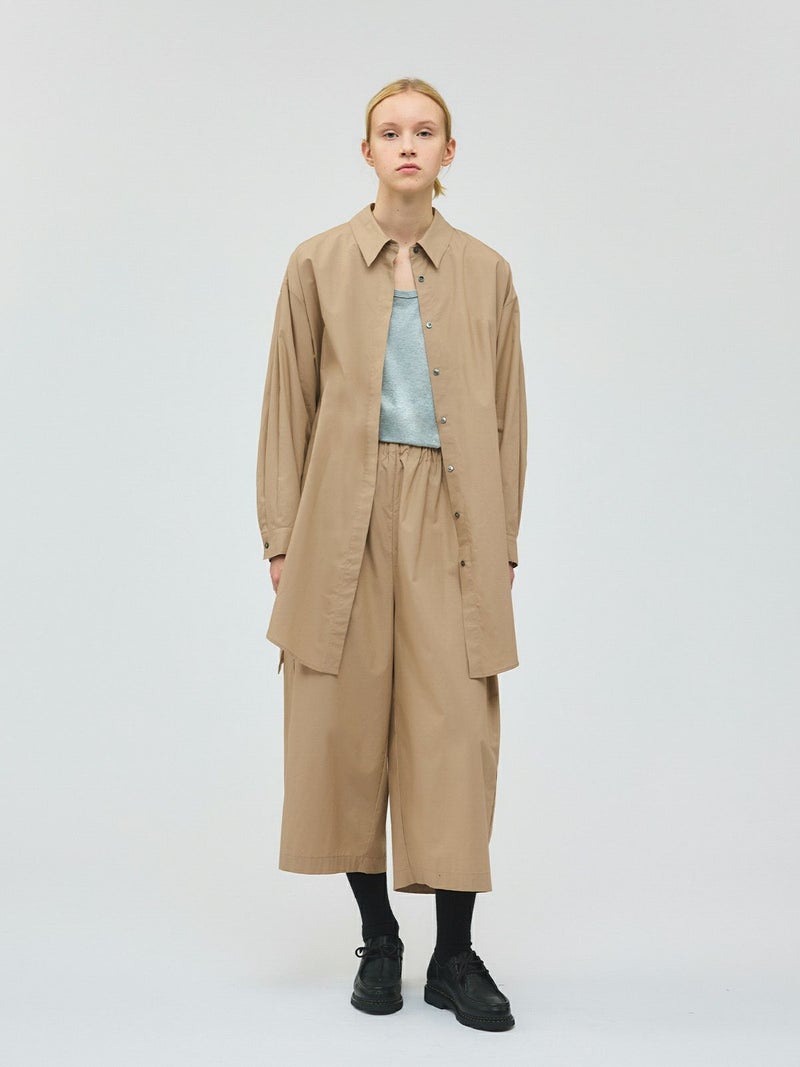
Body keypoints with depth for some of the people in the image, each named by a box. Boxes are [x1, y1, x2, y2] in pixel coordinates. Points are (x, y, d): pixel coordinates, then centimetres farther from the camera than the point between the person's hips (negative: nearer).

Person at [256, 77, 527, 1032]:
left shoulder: (486, 273, 9)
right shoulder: (318, 264, 6)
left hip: (450, 520, 0)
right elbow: (288, 408, 6)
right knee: (347, 729, 3)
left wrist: (502, 546, 6)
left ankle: (455, 956, 11)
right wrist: (280, 540, 1)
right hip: (344, 519, 0)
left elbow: (506, 416, 11)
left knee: (456, 730, -2)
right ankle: (377, 938, 21)